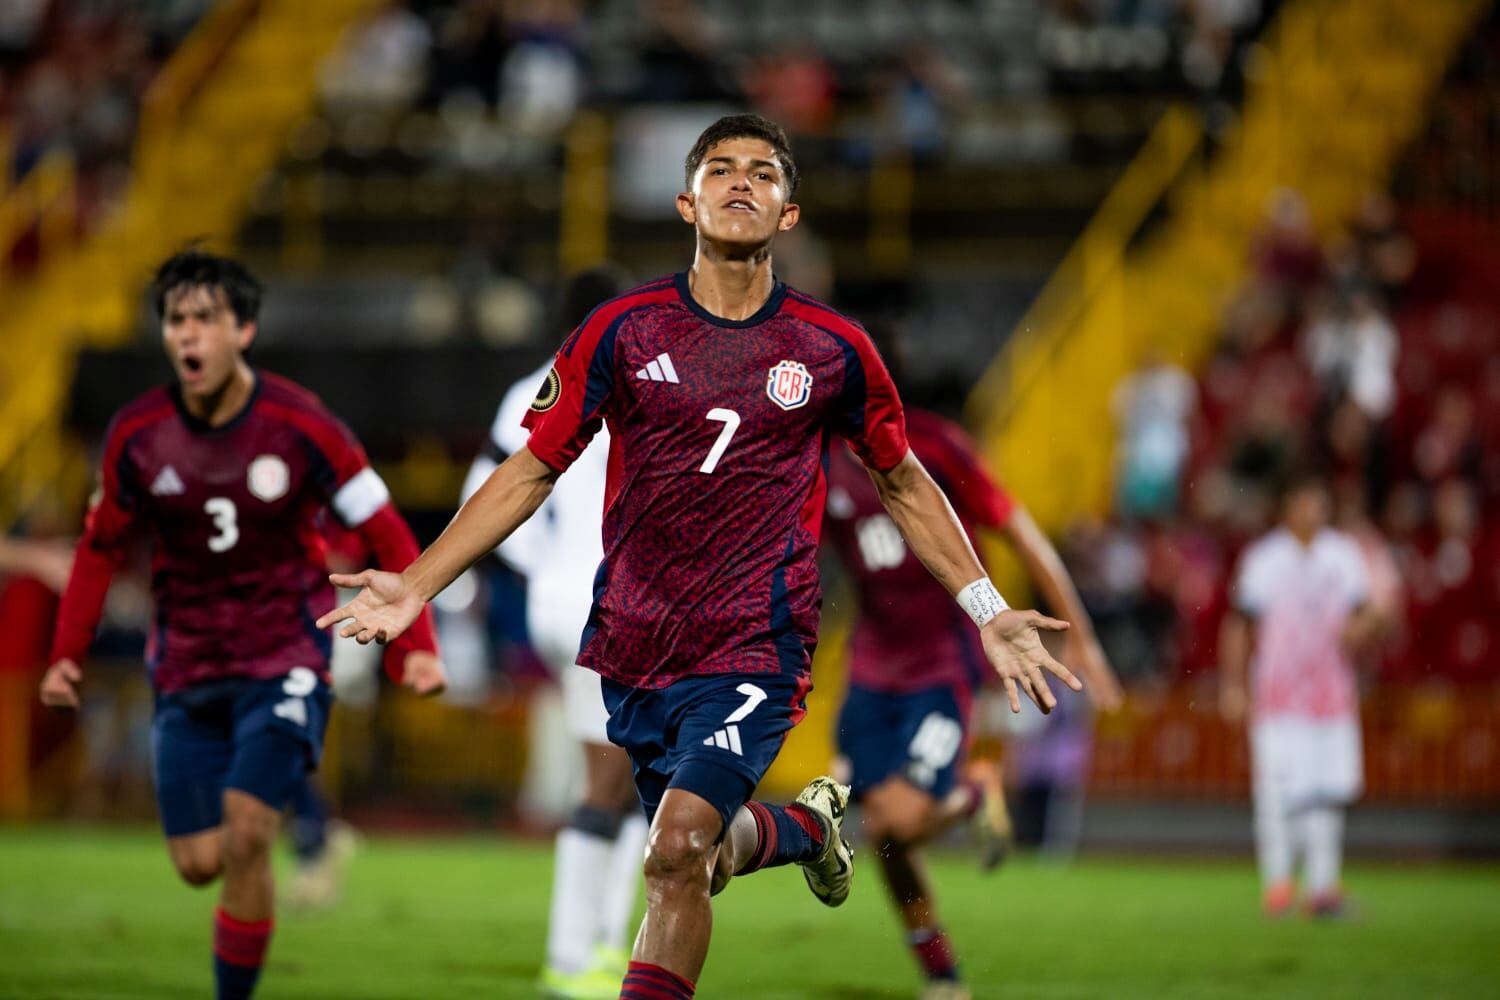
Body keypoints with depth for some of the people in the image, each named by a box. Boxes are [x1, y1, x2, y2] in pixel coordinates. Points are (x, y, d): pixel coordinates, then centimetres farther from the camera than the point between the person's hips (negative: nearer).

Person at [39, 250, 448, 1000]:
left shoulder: (298, 426, -12)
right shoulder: (138, 434, -4)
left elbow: (388, 536, -6)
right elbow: (101, 546, 11)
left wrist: (415, 648, -14)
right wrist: (66, 653, 3)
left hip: (284, 659, -3)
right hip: (186, 669, 3)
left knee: (245, 837, -18)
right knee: (199, 863, 1)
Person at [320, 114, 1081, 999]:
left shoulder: (834, 350, 0)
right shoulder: (623, 330, 0)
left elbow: (904, 485, 14)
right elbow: (532, 471, 5)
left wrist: (988, 611, 10)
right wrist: (416, 586, -2)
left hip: (756, 652, -3)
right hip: (633, 651, 3)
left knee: (679, 849, -21)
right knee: (707, 849, 15)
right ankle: (810, 823, 48)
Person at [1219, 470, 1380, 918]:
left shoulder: (1344, 554, 8)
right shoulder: (1263, 558, -2)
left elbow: (1364, 614, 13)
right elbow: (1240, 625, 2)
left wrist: (1357, 628, -11)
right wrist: (1233, 685, -2)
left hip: (1331, 689, 3)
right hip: (1276, 691, -3)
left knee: (1328, 792, 1)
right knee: (1277, 787, -10)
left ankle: (1323, 886, 4)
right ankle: (1277, 882, 0)